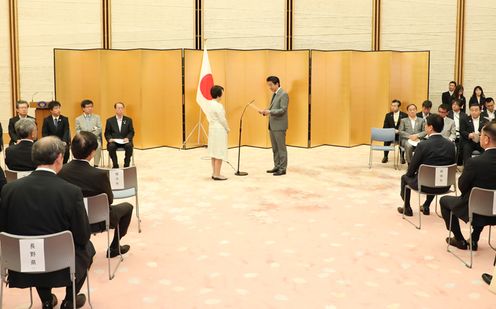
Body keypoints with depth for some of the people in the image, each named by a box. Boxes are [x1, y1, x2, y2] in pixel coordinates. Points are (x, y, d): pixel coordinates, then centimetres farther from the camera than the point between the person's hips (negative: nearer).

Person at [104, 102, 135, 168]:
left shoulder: (128, 120, 14)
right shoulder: (110, 120, 12)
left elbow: (131, 132, 9)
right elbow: (107, 133, 10)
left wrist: (128, 138, -11)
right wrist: (110, 139, -12)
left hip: (125, 141, 0)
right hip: (114, 141, 0)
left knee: (129, 146, -33)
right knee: (111, 146, -34)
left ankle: (126, 165, -16)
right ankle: (115, 165, -17)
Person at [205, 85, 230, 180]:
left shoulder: (210, 104, 8)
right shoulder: (218, 105, -19)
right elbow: (222, 119, -17)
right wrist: (227, 129, 0)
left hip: (212, 129, 9)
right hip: (219, 130, -9)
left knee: (214, 152, 13)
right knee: (220, 153, -4)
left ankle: (214, 173, 18)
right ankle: (217, 175, -2)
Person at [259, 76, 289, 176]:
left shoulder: (283, 94, -13)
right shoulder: (274, 94, 16)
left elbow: (283, 110, -20)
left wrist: (269, 112, -26)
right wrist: (265, 111, 3)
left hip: (279, 126, -9)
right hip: (272, 125, 9)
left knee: (281, 147, -3)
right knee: (275, 148, 13)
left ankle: (282, 169, 2)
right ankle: (277, 166, 21)